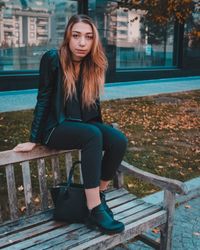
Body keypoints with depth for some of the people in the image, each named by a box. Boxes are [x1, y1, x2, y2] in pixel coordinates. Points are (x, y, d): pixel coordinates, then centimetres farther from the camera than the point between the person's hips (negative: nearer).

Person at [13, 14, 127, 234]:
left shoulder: (93, 64, 1)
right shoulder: (52, 59, -14)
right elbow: (43, 100, -12)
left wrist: (104, 130, 11)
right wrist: (33, 140, -11)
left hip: (84, 124, 5)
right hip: (55, 128, -5)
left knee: (119, 141, -20)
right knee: (93, 135, -34)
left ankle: (100, 194, -3)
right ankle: (94, 211, -31)